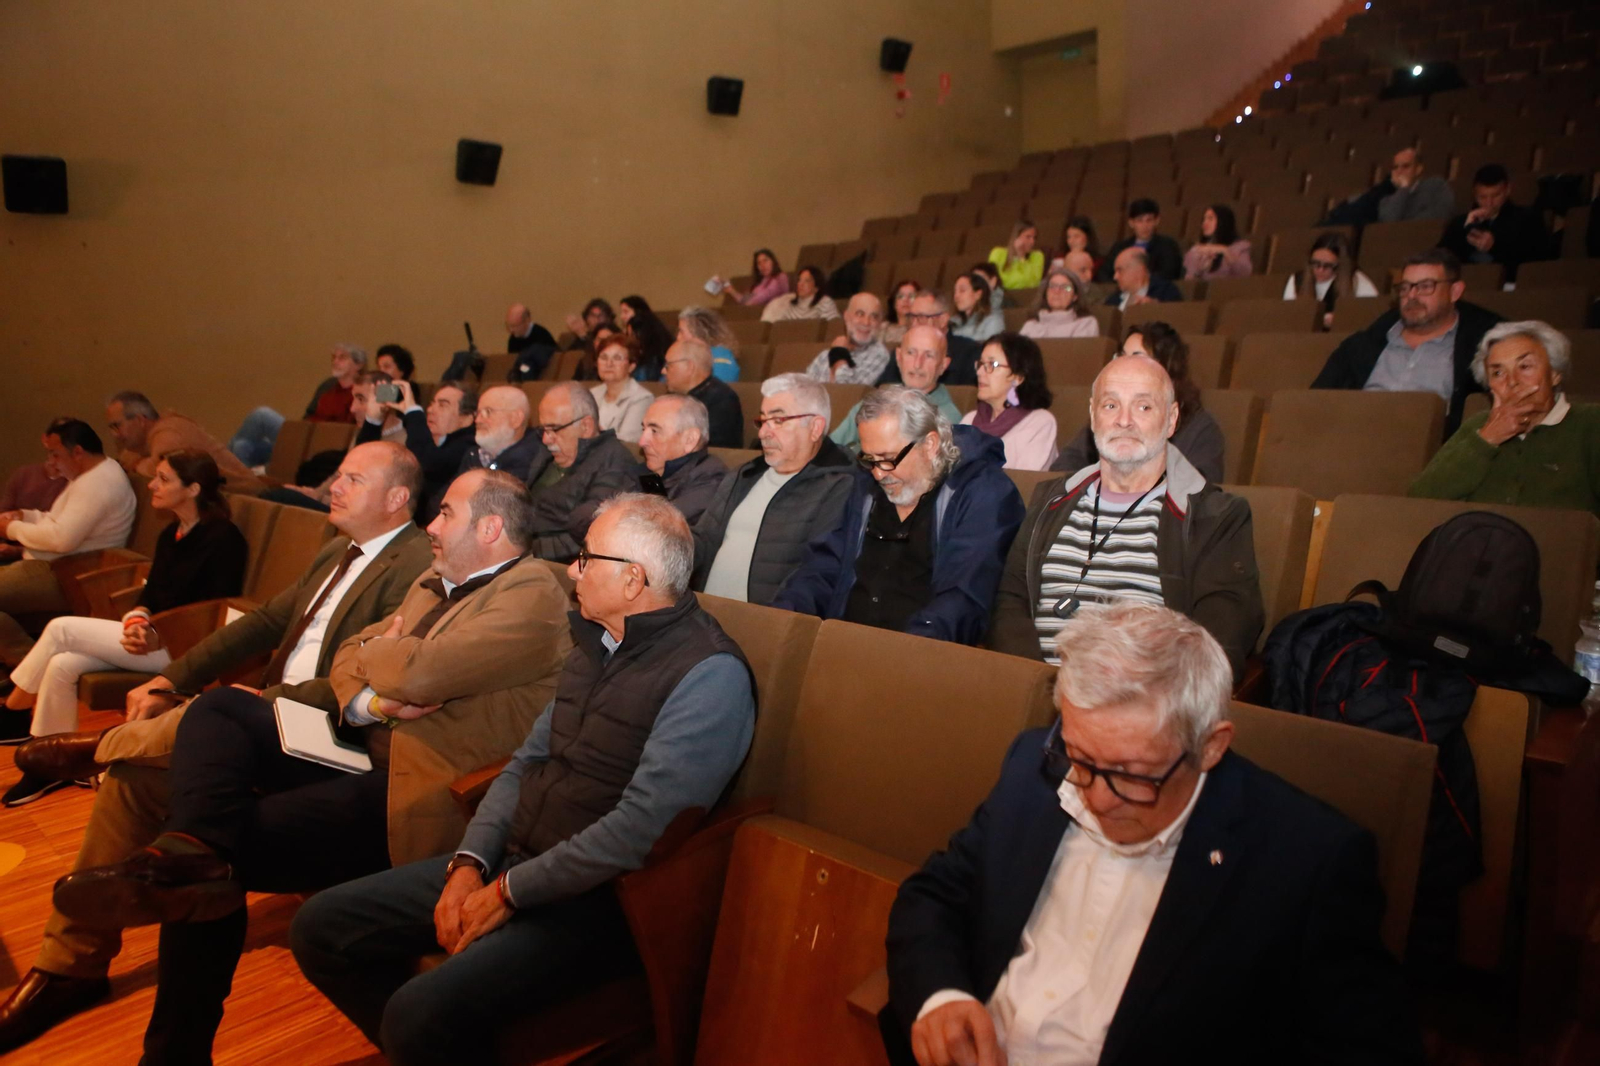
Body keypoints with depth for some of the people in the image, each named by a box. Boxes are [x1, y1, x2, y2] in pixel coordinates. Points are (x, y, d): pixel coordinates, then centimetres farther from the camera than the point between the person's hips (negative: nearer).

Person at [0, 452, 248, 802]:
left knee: (61, 629, -12)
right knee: (62, 665, -12)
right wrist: (137, 618, -11)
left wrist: (158, 635, -21)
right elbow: (151, 591, 11)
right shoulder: (171, 534, 12)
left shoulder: (223, 536, -15)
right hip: (155, 635, 8)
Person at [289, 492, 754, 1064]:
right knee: (320, 926, 4)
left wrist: (511, 890, -15)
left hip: (594, 895, -8)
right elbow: (525, 763, 13)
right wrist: (470, 861, -2)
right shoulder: (596, 645, 11)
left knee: (423, 1013, -26)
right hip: (510, 862, 8)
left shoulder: (710, 673, -18)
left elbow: (642, 825, -23)